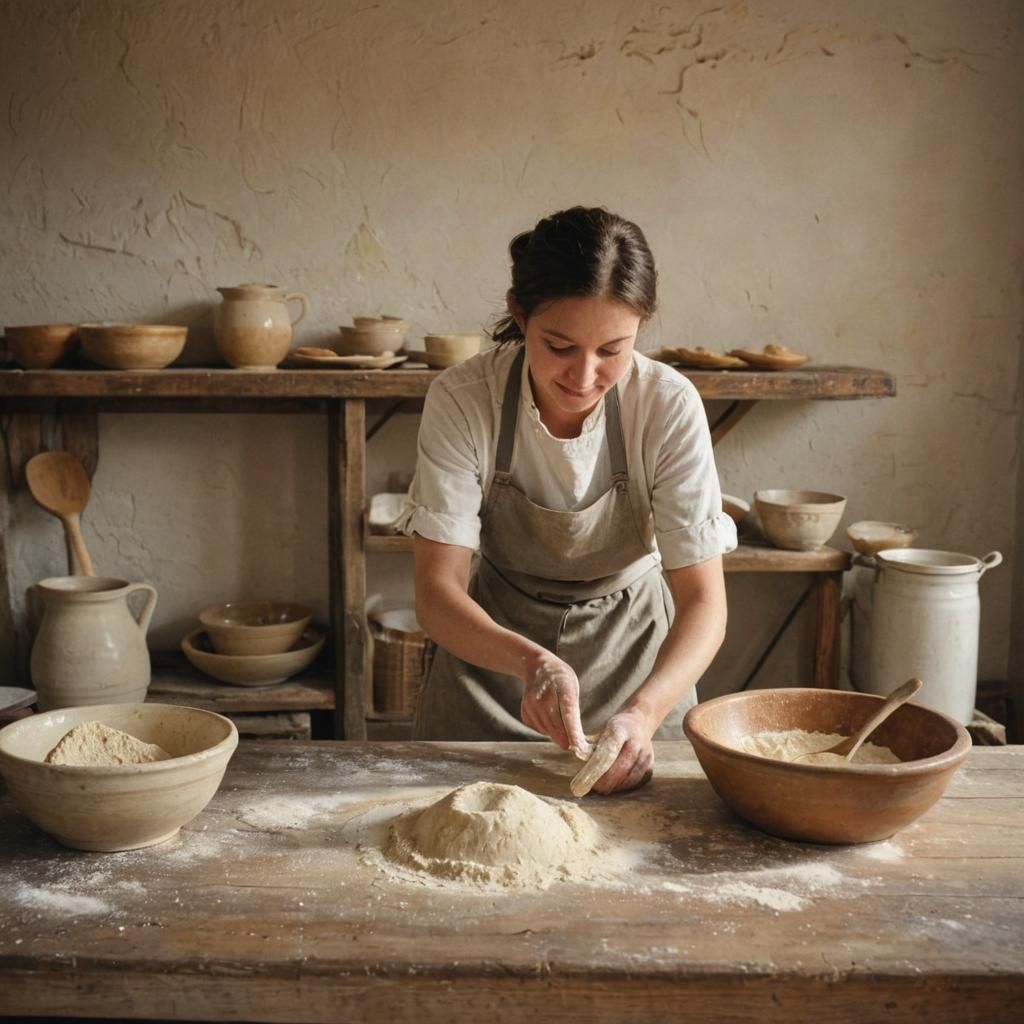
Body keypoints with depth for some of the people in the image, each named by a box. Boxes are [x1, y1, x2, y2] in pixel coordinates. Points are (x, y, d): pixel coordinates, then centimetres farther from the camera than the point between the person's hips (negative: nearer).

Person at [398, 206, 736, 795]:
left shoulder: (669, 405, -23)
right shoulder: (462, 400, -23)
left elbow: (703, 601, -21)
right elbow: (437, 592, -22)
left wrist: (643, 713, -39)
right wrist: (530, 661, -41)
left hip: (635, 657, 0)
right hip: (494, 645, 0)